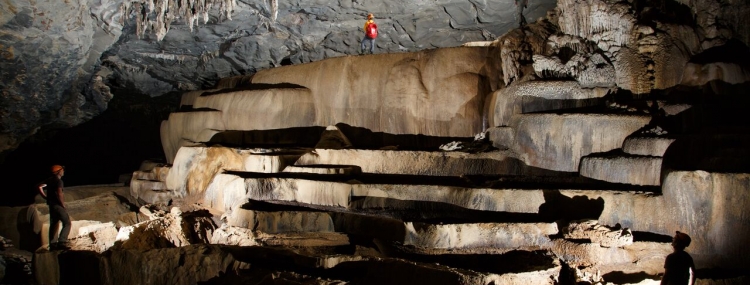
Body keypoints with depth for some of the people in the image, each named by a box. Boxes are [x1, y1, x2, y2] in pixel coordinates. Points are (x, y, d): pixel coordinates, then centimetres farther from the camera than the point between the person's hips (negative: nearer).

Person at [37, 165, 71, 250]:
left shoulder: (50, 180, 12)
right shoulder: (58, 181, -14)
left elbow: (39, 186, 20)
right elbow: (59, 194, -24)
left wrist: (46, 197, 17)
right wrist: (63, 205, -15)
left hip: (51, 205, 9)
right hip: (58, 205, -9)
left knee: (53, 224, 13)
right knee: (67, 223, -8)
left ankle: (53, 244, 14)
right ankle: (62, 242, -18)